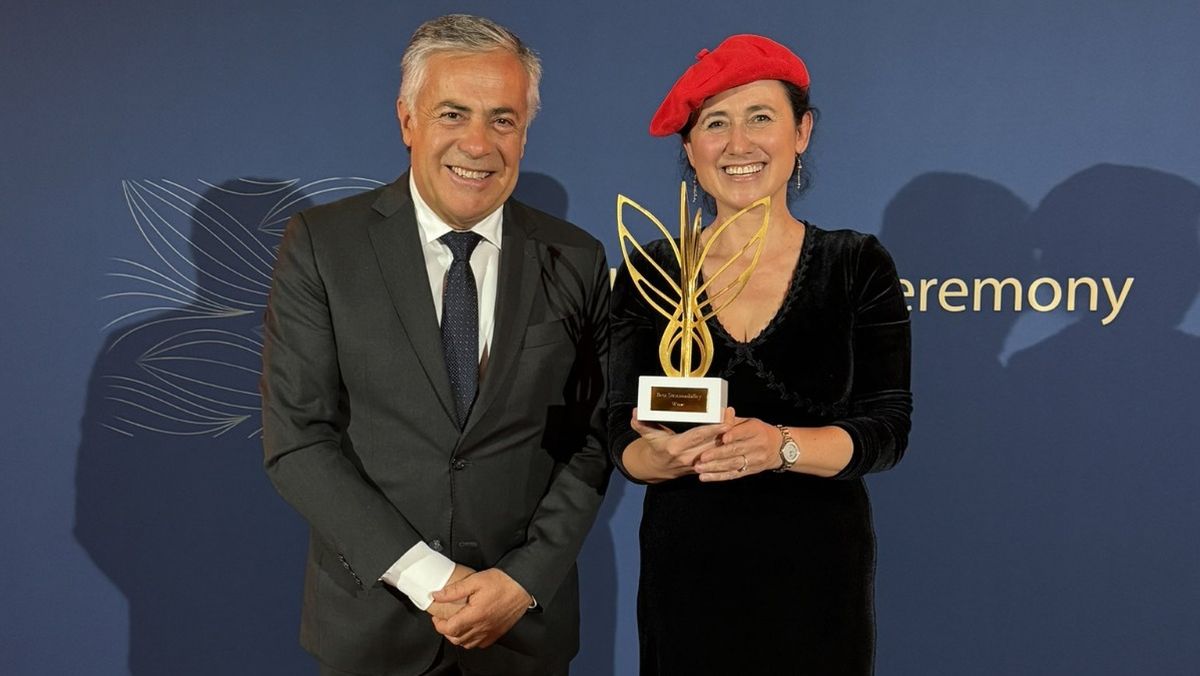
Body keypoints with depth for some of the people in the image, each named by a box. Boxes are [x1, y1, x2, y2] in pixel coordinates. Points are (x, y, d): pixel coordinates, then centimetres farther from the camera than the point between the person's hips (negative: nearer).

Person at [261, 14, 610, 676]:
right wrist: (428, 579, -15)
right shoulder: (321, 244, -9)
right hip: (371, 614, -1)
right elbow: (295, 438, -11)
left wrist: (527, 579, -12)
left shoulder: (576, 262, -4)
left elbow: (590, 439, -1)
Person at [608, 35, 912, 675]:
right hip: (682, 574, 1)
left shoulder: (858, 266, -4)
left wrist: (780, 446, -25)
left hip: (818, 576, 0)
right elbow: (623, 438, -3)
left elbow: (887, 427, -8)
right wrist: (671, 455, -24)